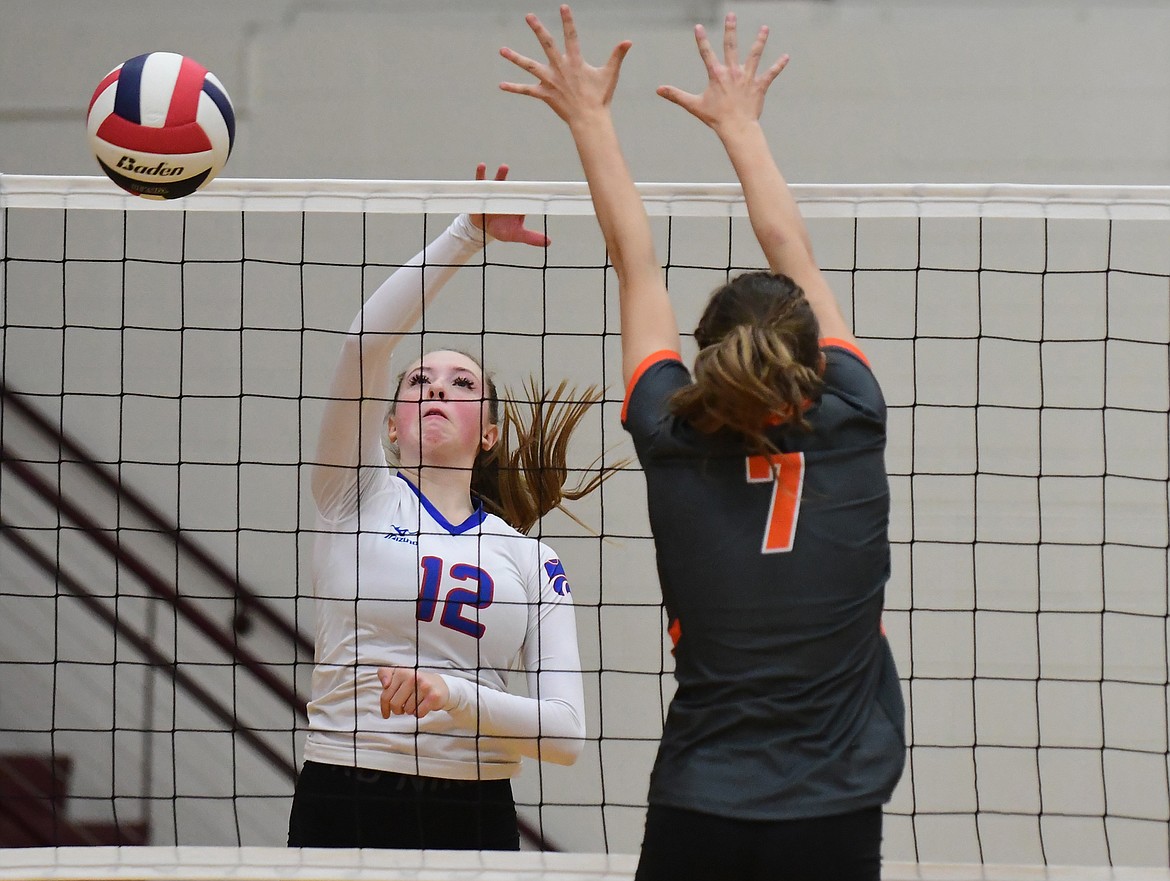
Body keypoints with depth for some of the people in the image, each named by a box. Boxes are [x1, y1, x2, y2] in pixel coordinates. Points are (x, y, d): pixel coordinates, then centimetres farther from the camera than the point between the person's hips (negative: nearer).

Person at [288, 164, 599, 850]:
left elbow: (566, 734, 0)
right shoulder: (360, 496, 8)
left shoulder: (532, 561, 10)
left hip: (475, 818, 2)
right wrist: (468, 233, -14)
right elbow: (364, 344, -8)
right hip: (342, 803, -2)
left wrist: (453, 696, -16)